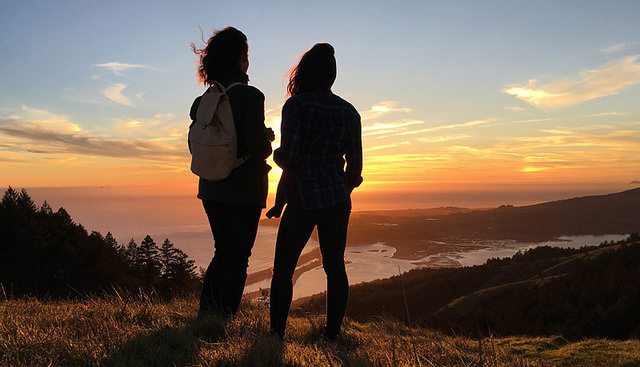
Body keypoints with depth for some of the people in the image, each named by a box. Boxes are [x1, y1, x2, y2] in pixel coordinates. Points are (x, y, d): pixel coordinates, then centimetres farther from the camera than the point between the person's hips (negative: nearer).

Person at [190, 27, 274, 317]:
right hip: (244, 189, -6)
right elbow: (258, 147, -22)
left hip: (212, 188, 6)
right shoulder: (250, 96, -15)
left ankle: (205, 313, 22)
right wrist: (268, 140, 2)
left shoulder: (204, 99, 5)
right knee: (237, 258, 6)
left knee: (222, 252, 20)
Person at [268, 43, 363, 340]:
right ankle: (332, 333, 19)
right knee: (335, 266, 12)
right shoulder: (348, 111, 4)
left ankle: (277, 332, 12)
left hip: (303, 201, -5)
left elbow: (289, 159, -15)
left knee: (283, 268, 8)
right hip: (338, 200, 5)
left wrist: (275, 154, 7)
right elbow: (355, 165, 6)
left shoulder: (295, 105, -11)